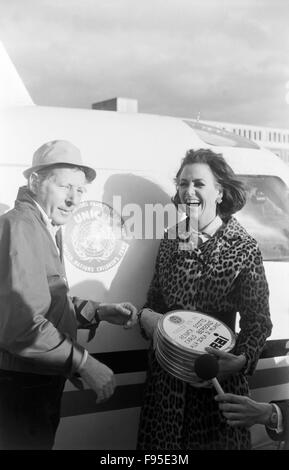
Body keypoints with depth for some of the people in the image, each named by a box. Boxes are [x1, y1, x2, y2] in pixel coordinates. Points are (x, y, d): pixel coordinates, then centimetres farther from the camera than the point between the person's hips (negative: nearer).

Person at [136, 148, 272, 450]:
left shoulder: (243, 248, -10)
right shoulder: (171, 239, 2)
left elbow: (258, 322, -8)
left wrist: (242, 360, -25)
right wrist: (146, 316, -10)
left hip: (216, 373, -3)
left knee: (214, 440, 12)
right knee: (161, 443, 15)